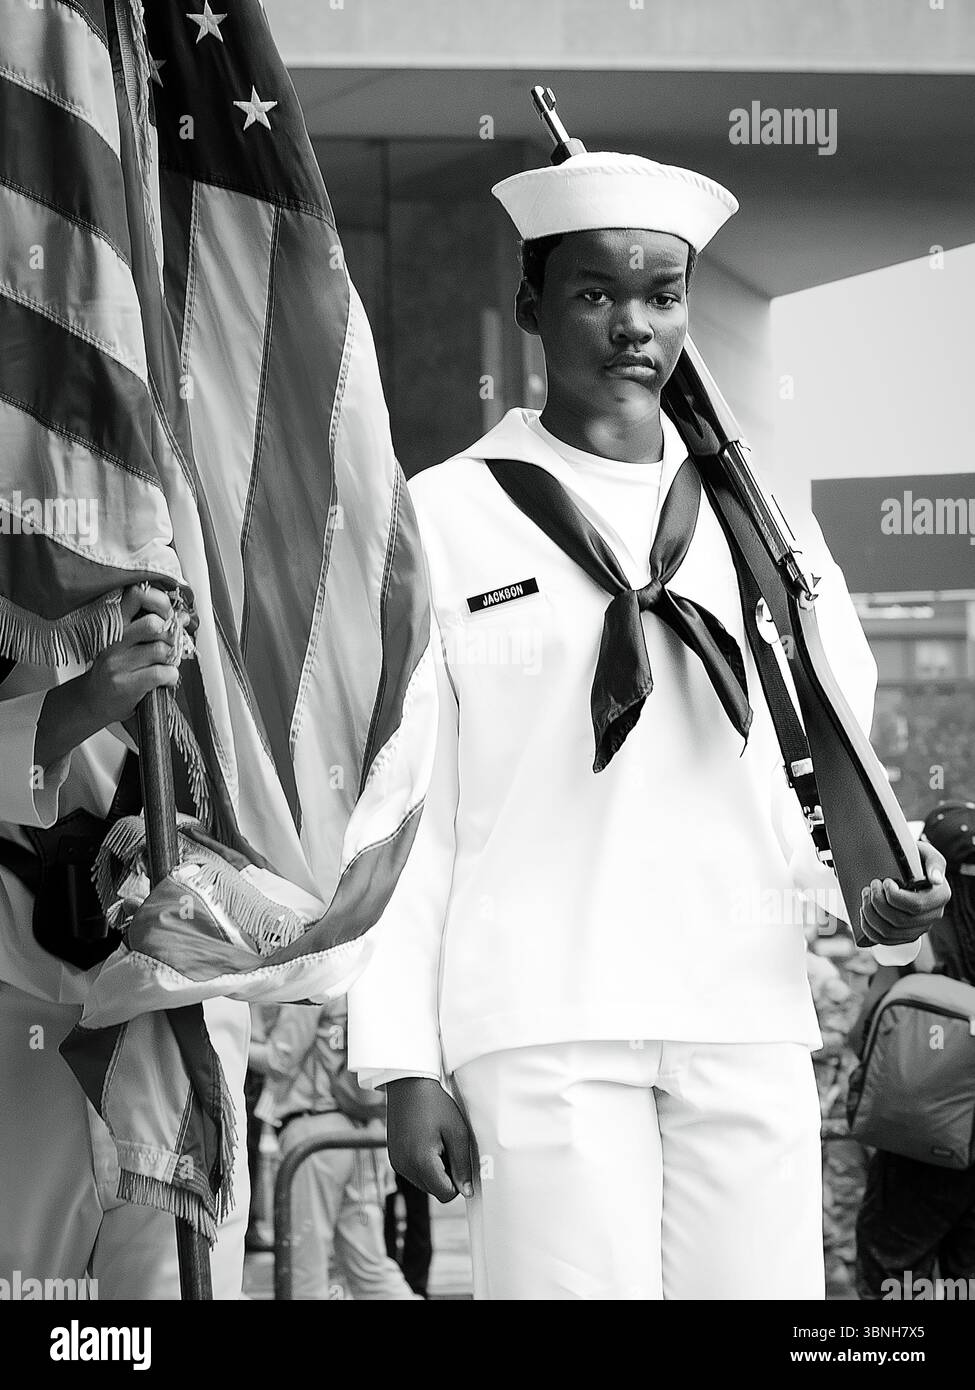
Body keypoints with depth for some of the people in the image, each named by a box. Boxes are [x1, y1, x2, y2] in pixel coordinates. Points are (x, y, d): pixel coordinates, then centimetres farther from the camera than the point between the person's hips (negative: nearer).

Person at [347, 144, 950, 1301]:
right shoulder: (443, 522, 6)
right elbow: (402, 805, 3)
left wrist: (880, 884, -2)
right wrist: (403, 1064, -3)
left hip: (748, 1022, 3)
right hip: (539, 1030, -3)